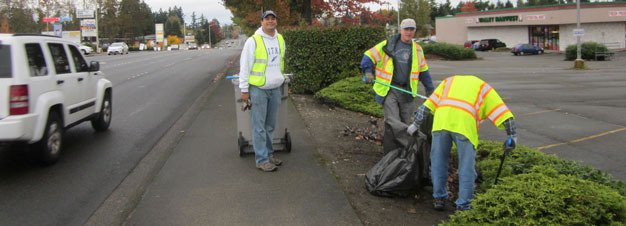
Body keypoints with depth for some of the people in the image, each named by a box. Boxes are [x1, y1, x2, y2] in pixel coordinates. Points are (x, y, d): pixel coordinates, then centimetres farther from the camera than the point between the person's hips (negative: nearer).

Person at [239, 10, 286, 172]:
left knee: (270, 125, 14)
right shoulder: (253, 41, -10)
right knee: (259, 127, 0)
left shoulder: (280, 39, 9)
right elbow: (245, 66, -9)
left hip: (276, 89, 6)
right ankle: (262, 160, 4)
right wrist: (244, 90, -9)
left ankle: (268, 153, 25)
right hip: (258, 89, -6)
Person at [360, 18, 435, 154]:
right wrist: (368, 72, -15)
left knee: (407, 124, 8)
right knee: (393, 124, -11)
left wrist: (430, 89, 23)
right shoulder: (388, 45, -1)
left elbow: (423, 71, 23)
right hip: (389, 90, -4)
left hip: (407, 91, 5)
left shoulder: (417, 49, 14)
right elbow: (369, 56, 1)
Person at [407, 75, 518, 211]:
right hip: (465, 124, -2)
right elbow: (502, 112, 19)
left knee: (438, 161, 17)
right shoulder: (483, 88, 30)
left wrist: (416, 124, 33)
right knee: (467, 167, 7)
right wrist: (512, 135, 22)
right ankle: (463, 206, 10)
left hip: (441, 120, 2)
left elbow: (428, 105, 29)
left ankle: (439, 198, 25)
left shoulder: (449, 81, 36)